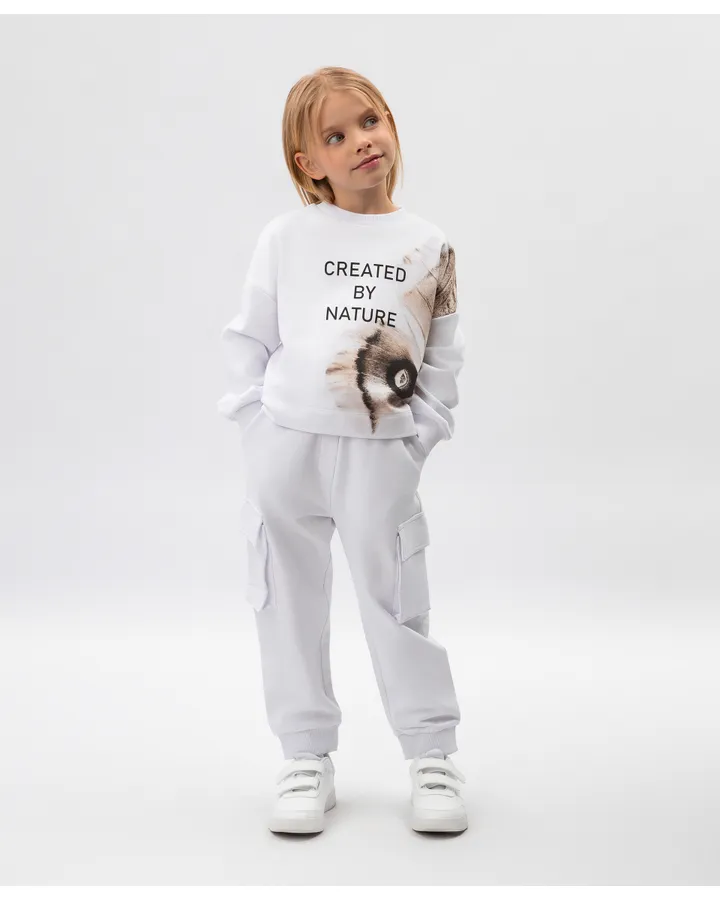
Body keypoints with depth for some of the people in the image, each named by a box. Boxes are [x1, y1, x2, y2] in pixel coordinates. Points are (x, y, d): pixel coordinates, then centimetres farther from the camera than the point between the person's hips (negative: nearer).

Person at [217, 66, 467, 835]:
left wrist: (419, 436, -1)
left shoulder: (428, 247, 5)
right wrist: (255, 425, -1)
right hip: (285, 446, 1)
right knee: (290, 605, 8)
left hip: (379, 453, -1)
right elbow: (249, 336, 7)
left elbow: (445, 355, 8)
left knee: (395, 602, 3)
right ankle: (306, 758, 23)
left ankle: (432, 757, 19)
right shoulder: (286, 237, 3)